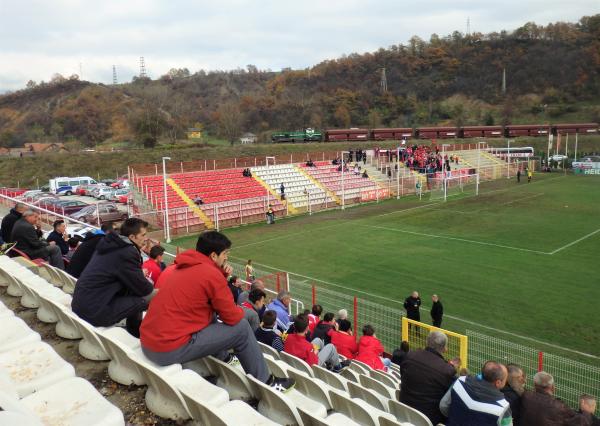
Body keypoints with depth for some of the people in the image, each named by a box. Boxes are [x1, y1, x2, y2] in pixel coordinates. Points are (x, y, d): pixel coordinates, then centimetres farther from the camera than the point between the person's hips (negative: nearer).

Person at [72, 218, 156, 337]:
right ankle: (136, 333, 10)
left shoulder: (112, 245, 9)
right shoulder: (127, 253, -18)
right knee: (149, 298, -13)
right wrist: (155, 290, 8)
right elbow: (142, 288, -10)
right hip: (94, 311, -10)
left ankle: (134, 329, 23)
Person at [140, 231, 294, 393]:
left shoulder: (184, 267, 10)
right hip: (171, 350, -9)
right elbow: (233, 317, -8)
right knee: (241, 327, -2)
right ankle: (266, 382, 12)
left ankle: (223, 358, 36)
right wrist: (240, 310, 14)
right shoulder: (212, 274, -15)